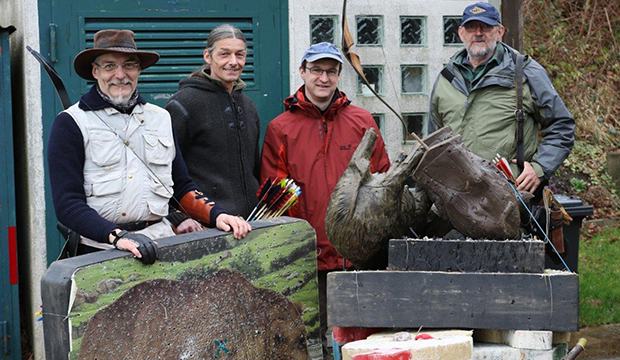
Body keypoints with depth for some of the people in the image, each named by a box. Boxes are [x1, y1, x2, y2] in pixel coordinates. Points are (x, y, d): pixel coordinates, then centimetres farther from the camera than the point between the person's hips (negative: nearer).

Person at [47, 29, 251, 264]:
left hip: (160, 242, 4)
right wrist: (117, 236, -19)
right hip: (99, 249, -4)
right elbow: (67, 204, -4)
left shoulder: (160, 118, 20)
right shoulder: (71, 123, 4)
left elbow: (182, 188, 25)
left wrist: (217, 215, 5)